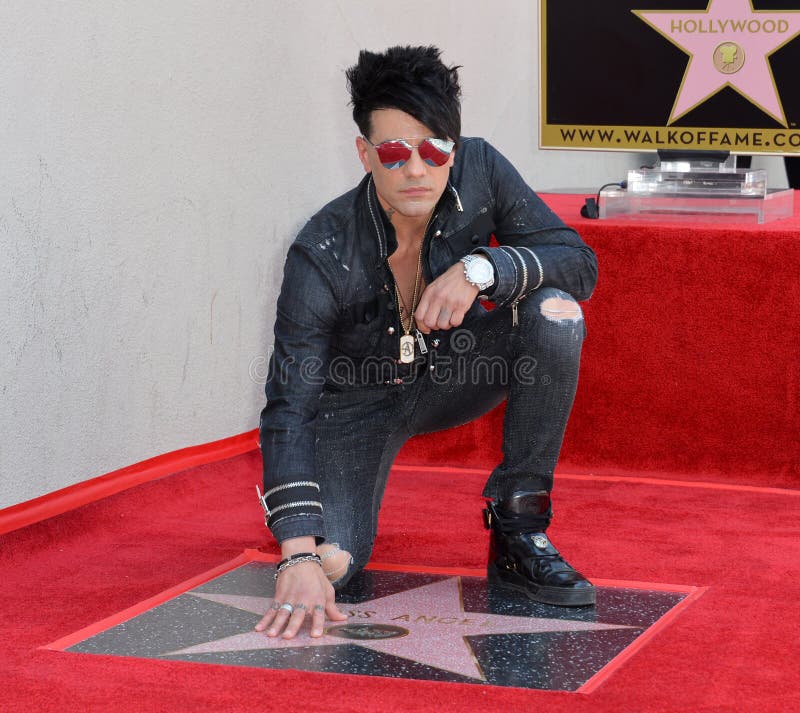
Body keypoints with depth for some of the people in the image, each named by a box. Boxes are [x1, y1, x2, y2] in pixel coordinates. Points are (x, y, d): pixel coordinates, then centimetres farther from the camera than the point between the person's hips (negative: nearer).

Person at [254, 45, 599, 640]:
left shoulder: (480, 173, -21)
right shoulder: (323, 256, -30)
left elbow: (579, 261, -19)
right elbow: (289, 407, -32)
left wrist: (479, 268, -39)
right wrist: (299, 556, -43)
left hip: (452, 375, 3)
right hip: (359, 399, -3)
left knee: (557, 313, -25)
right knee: (328, 562, -25)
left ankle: (518, 534, -14)